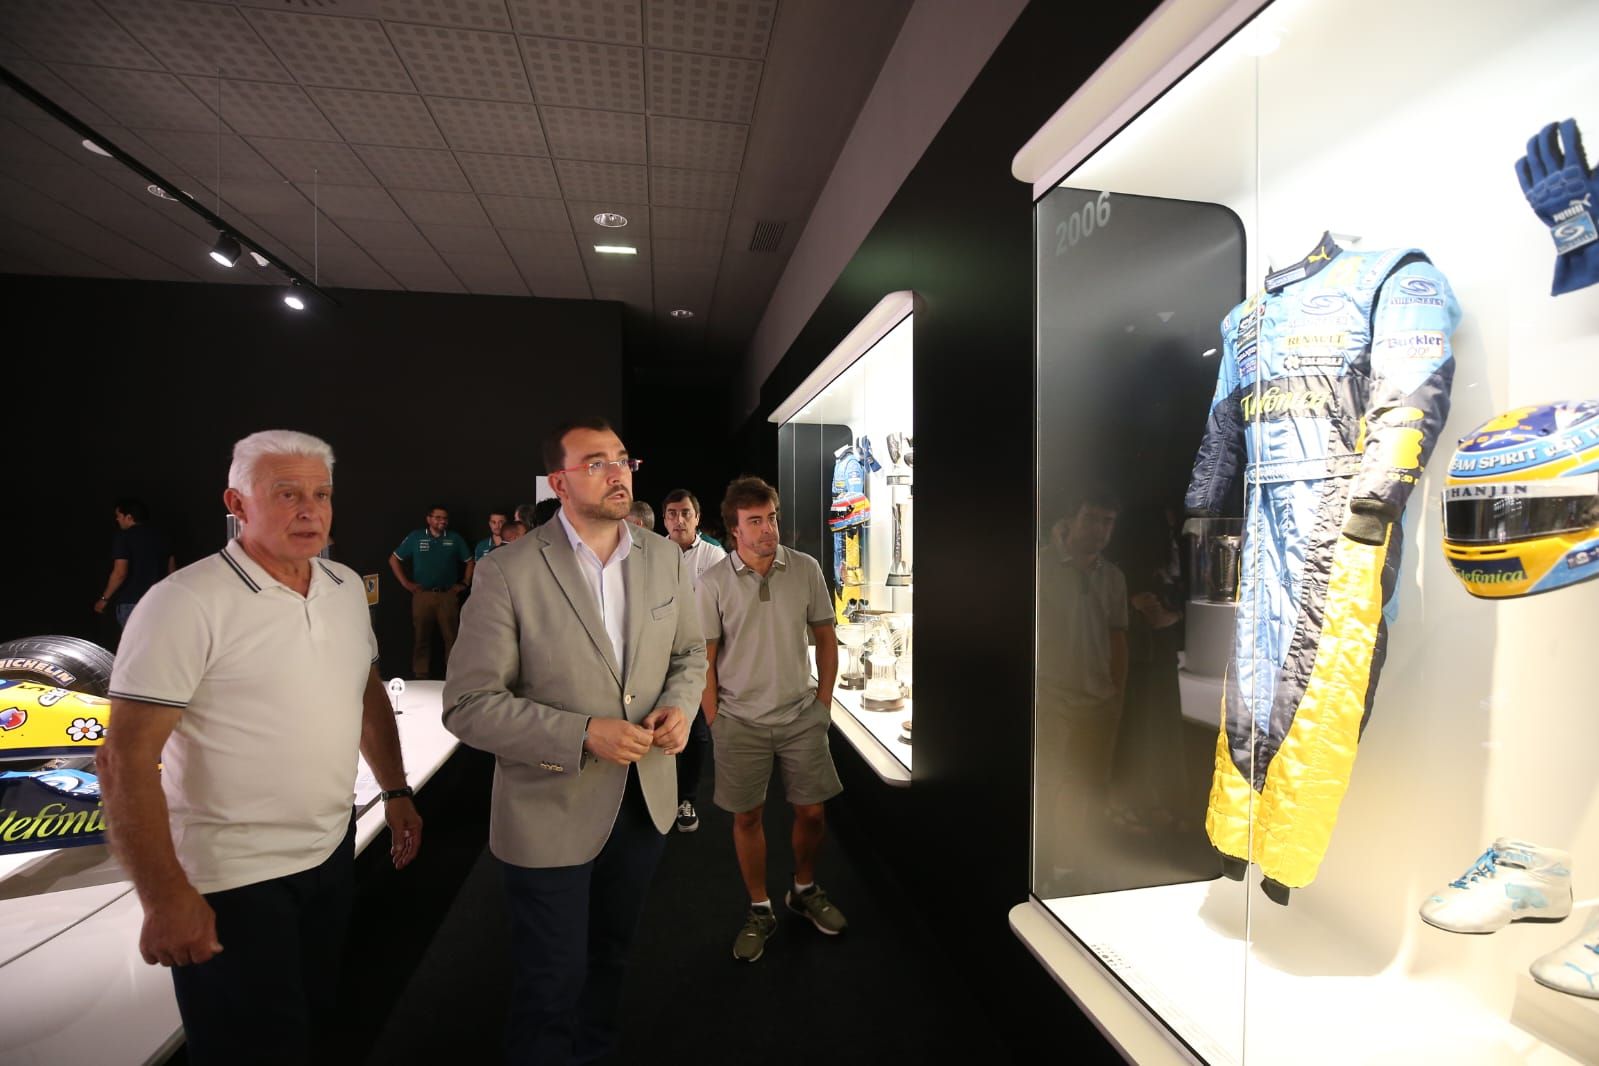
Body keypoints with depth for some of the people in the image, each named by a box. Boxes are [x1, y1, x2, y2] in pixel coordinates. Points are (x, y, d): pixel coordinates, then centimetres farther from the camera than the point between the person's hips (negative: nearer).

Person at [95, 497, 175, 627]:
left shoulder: (124, 537, -10)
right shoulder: (160, 535, 8)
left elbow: (120, 573, -17)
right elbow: (172, 569, 11)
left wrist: (104, 599, -6)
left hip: (131, 603, -5)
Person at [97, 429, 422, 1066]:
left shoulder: (347, 588, 2)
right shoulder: (186, 604, -18)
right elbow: (125, 761, -18)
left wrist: (395, 792, 11)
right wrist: (164, 897, -19)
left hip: (332, 851, 6)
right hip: (231, 879, -6)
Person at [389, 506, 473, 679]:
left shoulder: (455, 538, 7)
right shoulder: (415, 537, 5)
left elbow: (470, 562, 14)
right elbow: (394, 560, 10)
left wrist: (465, 583, 5)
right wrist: (406, 583, 3)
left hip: (449, 595, 0)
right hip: (422, 595, 0)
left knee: (452, 637, 0)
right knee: (421, 638, 5)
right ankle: (420, 677, 14)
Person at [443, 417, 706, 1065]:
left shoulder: (664, 558, -3)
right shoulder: (509, 573, -18)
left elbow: (688, 651, 9)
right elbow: (467, 705, -16)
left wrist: (680, 705, -12)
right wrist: (583, 734, -24)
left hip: (645, 801, 5)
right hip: (551, 817, -5)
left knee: (610, 957, 28)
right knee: (553, 988, 14)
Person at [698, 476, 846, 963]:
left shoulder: (806, 569, -6)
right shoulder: (713, 583, -10)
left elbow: (825, 638, 4)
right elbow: (704, 658, -4)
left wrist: (823, 703, 3)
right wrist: (716, 723, -3)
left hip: (802, 716, 2)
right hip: (741, 721, -1)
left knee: (812, 812, 11)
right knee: (747, 817, 11)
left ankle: (805, 890, 40)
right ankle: (760, 910, 33)